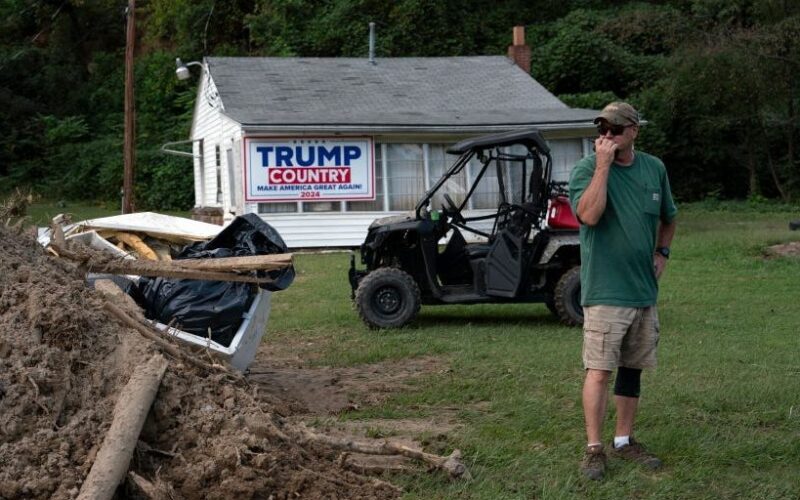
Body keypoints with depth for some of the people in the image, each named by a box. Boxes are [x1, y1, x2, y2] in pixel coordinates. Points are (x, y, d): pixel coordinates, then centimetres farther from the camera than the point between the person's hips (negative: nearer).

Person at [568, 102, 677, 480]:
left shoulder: (655, 169, 7)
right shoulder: (586, 169, -8)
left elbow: (668, 218, 23)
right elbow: (588, 214, -27)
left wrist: (662, 252, 9)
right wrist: (603, 165, -25)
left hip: (644, 290, 5)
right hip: (604, 290, -5)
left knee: (632, 368, 13)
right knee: (600, 371, -6)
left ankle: (624, 440, 25)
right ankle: (594, 448, 1)